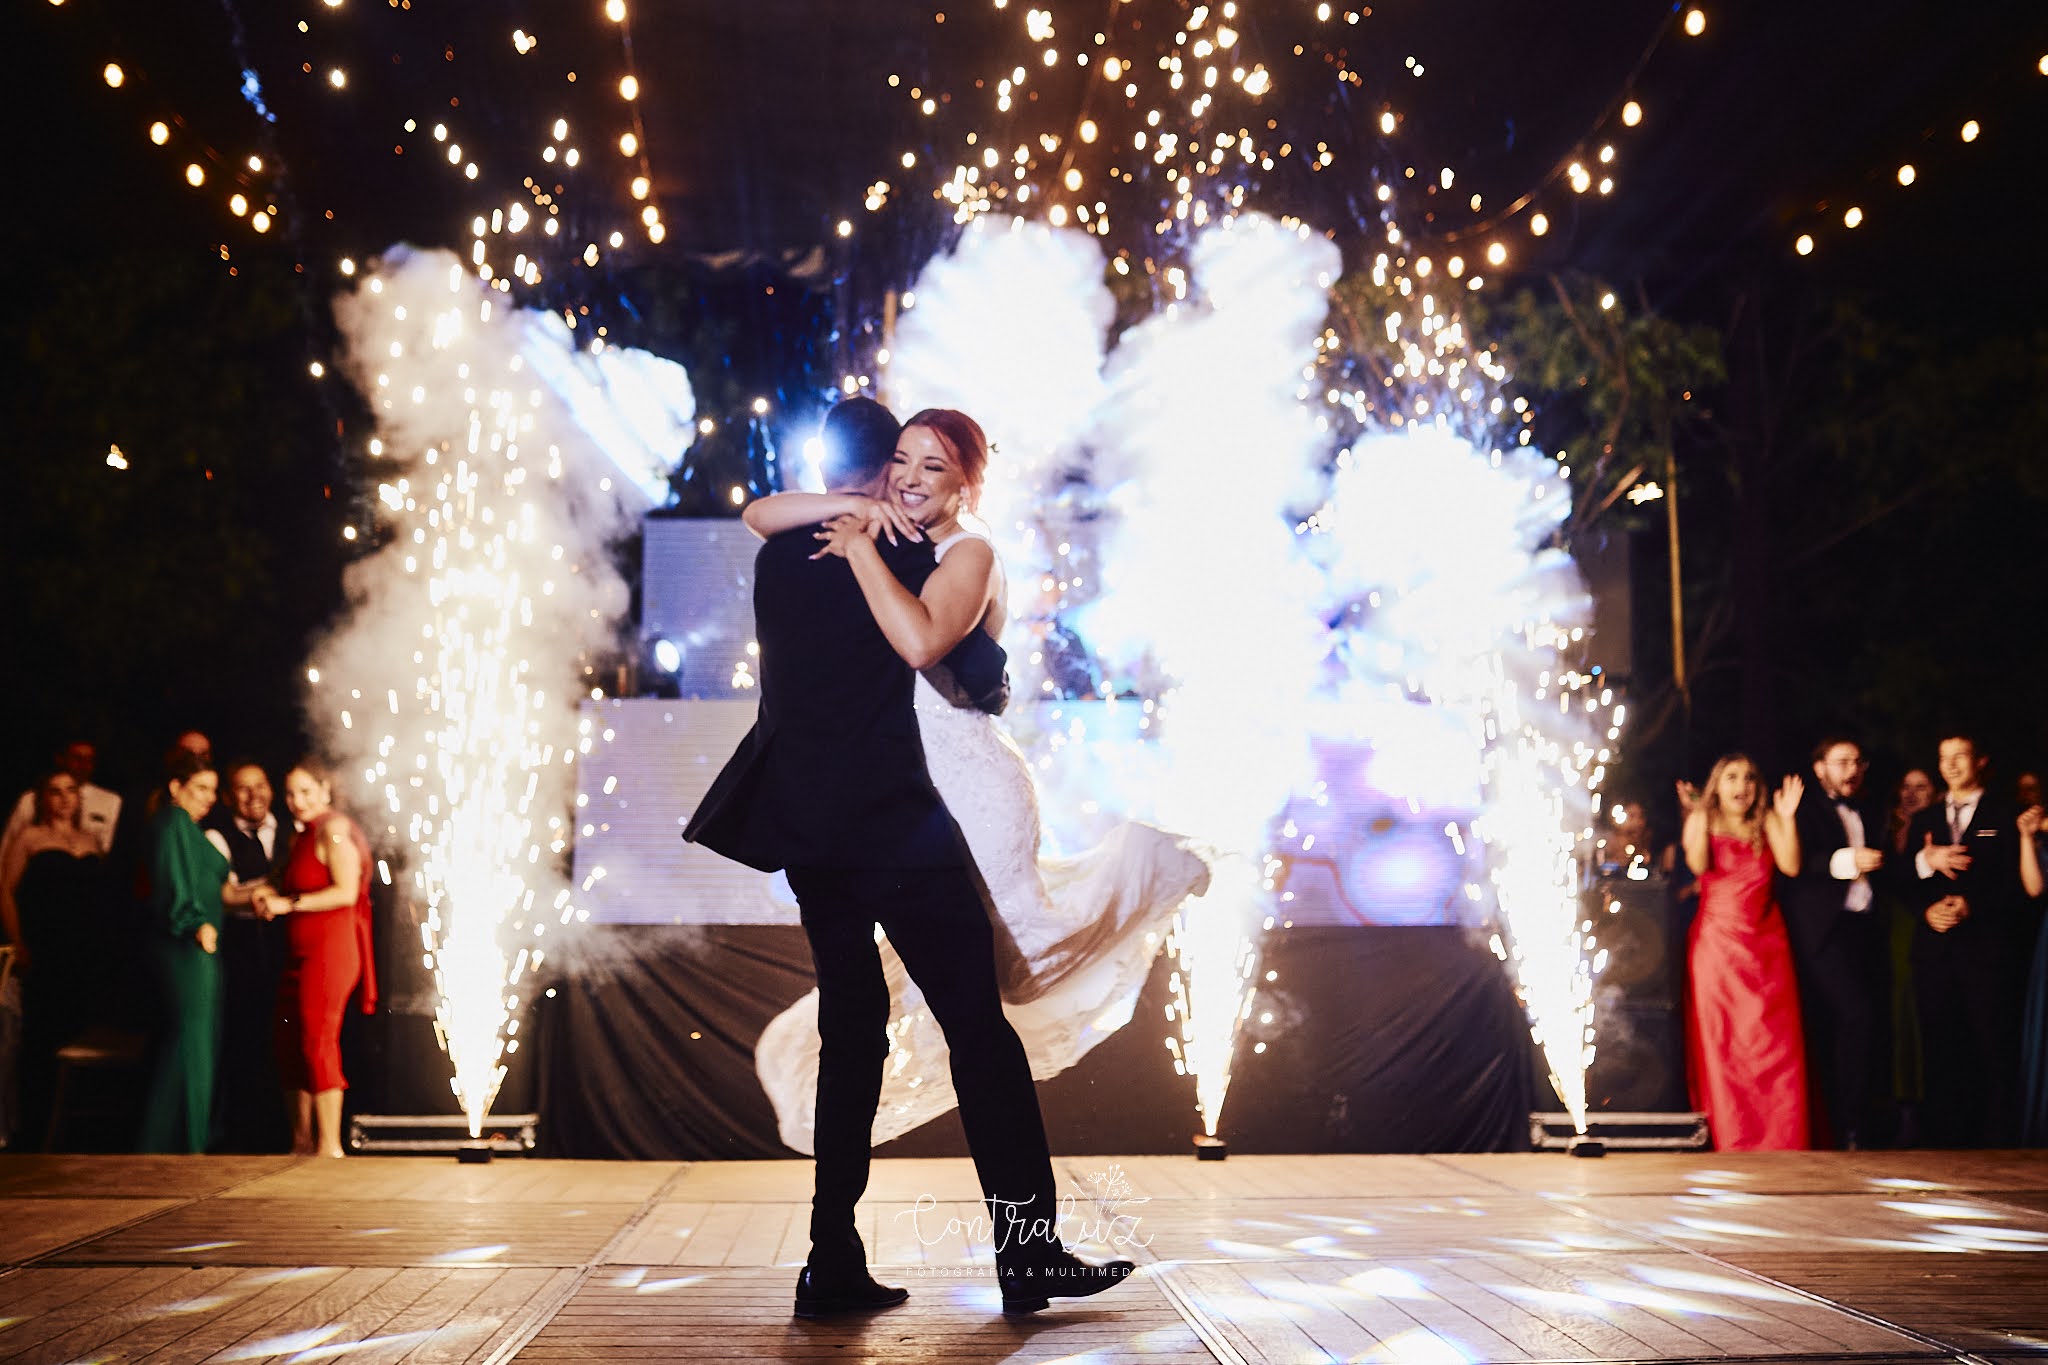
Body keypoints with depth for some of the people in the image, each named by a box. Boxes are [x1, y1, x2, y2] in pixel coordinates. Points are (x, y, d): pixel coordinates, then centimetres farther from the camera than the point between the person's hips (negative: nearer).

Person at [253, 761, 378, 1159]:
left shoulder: (333, 829, -9)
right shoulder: (303, 834, 20)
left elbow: (346, 892, -18)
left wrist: (289, 903, -15)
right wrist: (272, 897, 5)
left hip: (330, 948, -9)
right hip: (301, 952, 10)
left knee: (317, 1041, -10)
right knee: (289, 1046, 9)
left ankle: (330, 1145, -6)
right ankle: (302, 1142, 18)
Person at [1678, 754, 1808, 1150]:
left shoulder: (1767, 823, 11)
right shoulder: (1703, 821, 6)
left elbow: (1791, 865, -5)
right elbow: (1698, 865, -12)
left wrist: (1787, 817, -10)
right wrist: (1698, 817, -17)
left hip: (1766, 943, 2)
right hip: (1716, 942, -2)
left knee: (1775, 1040, -4)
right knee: (1720, 1041, -3)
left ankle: (1779, 1139, 1)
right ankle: (1728, 1137, 1)